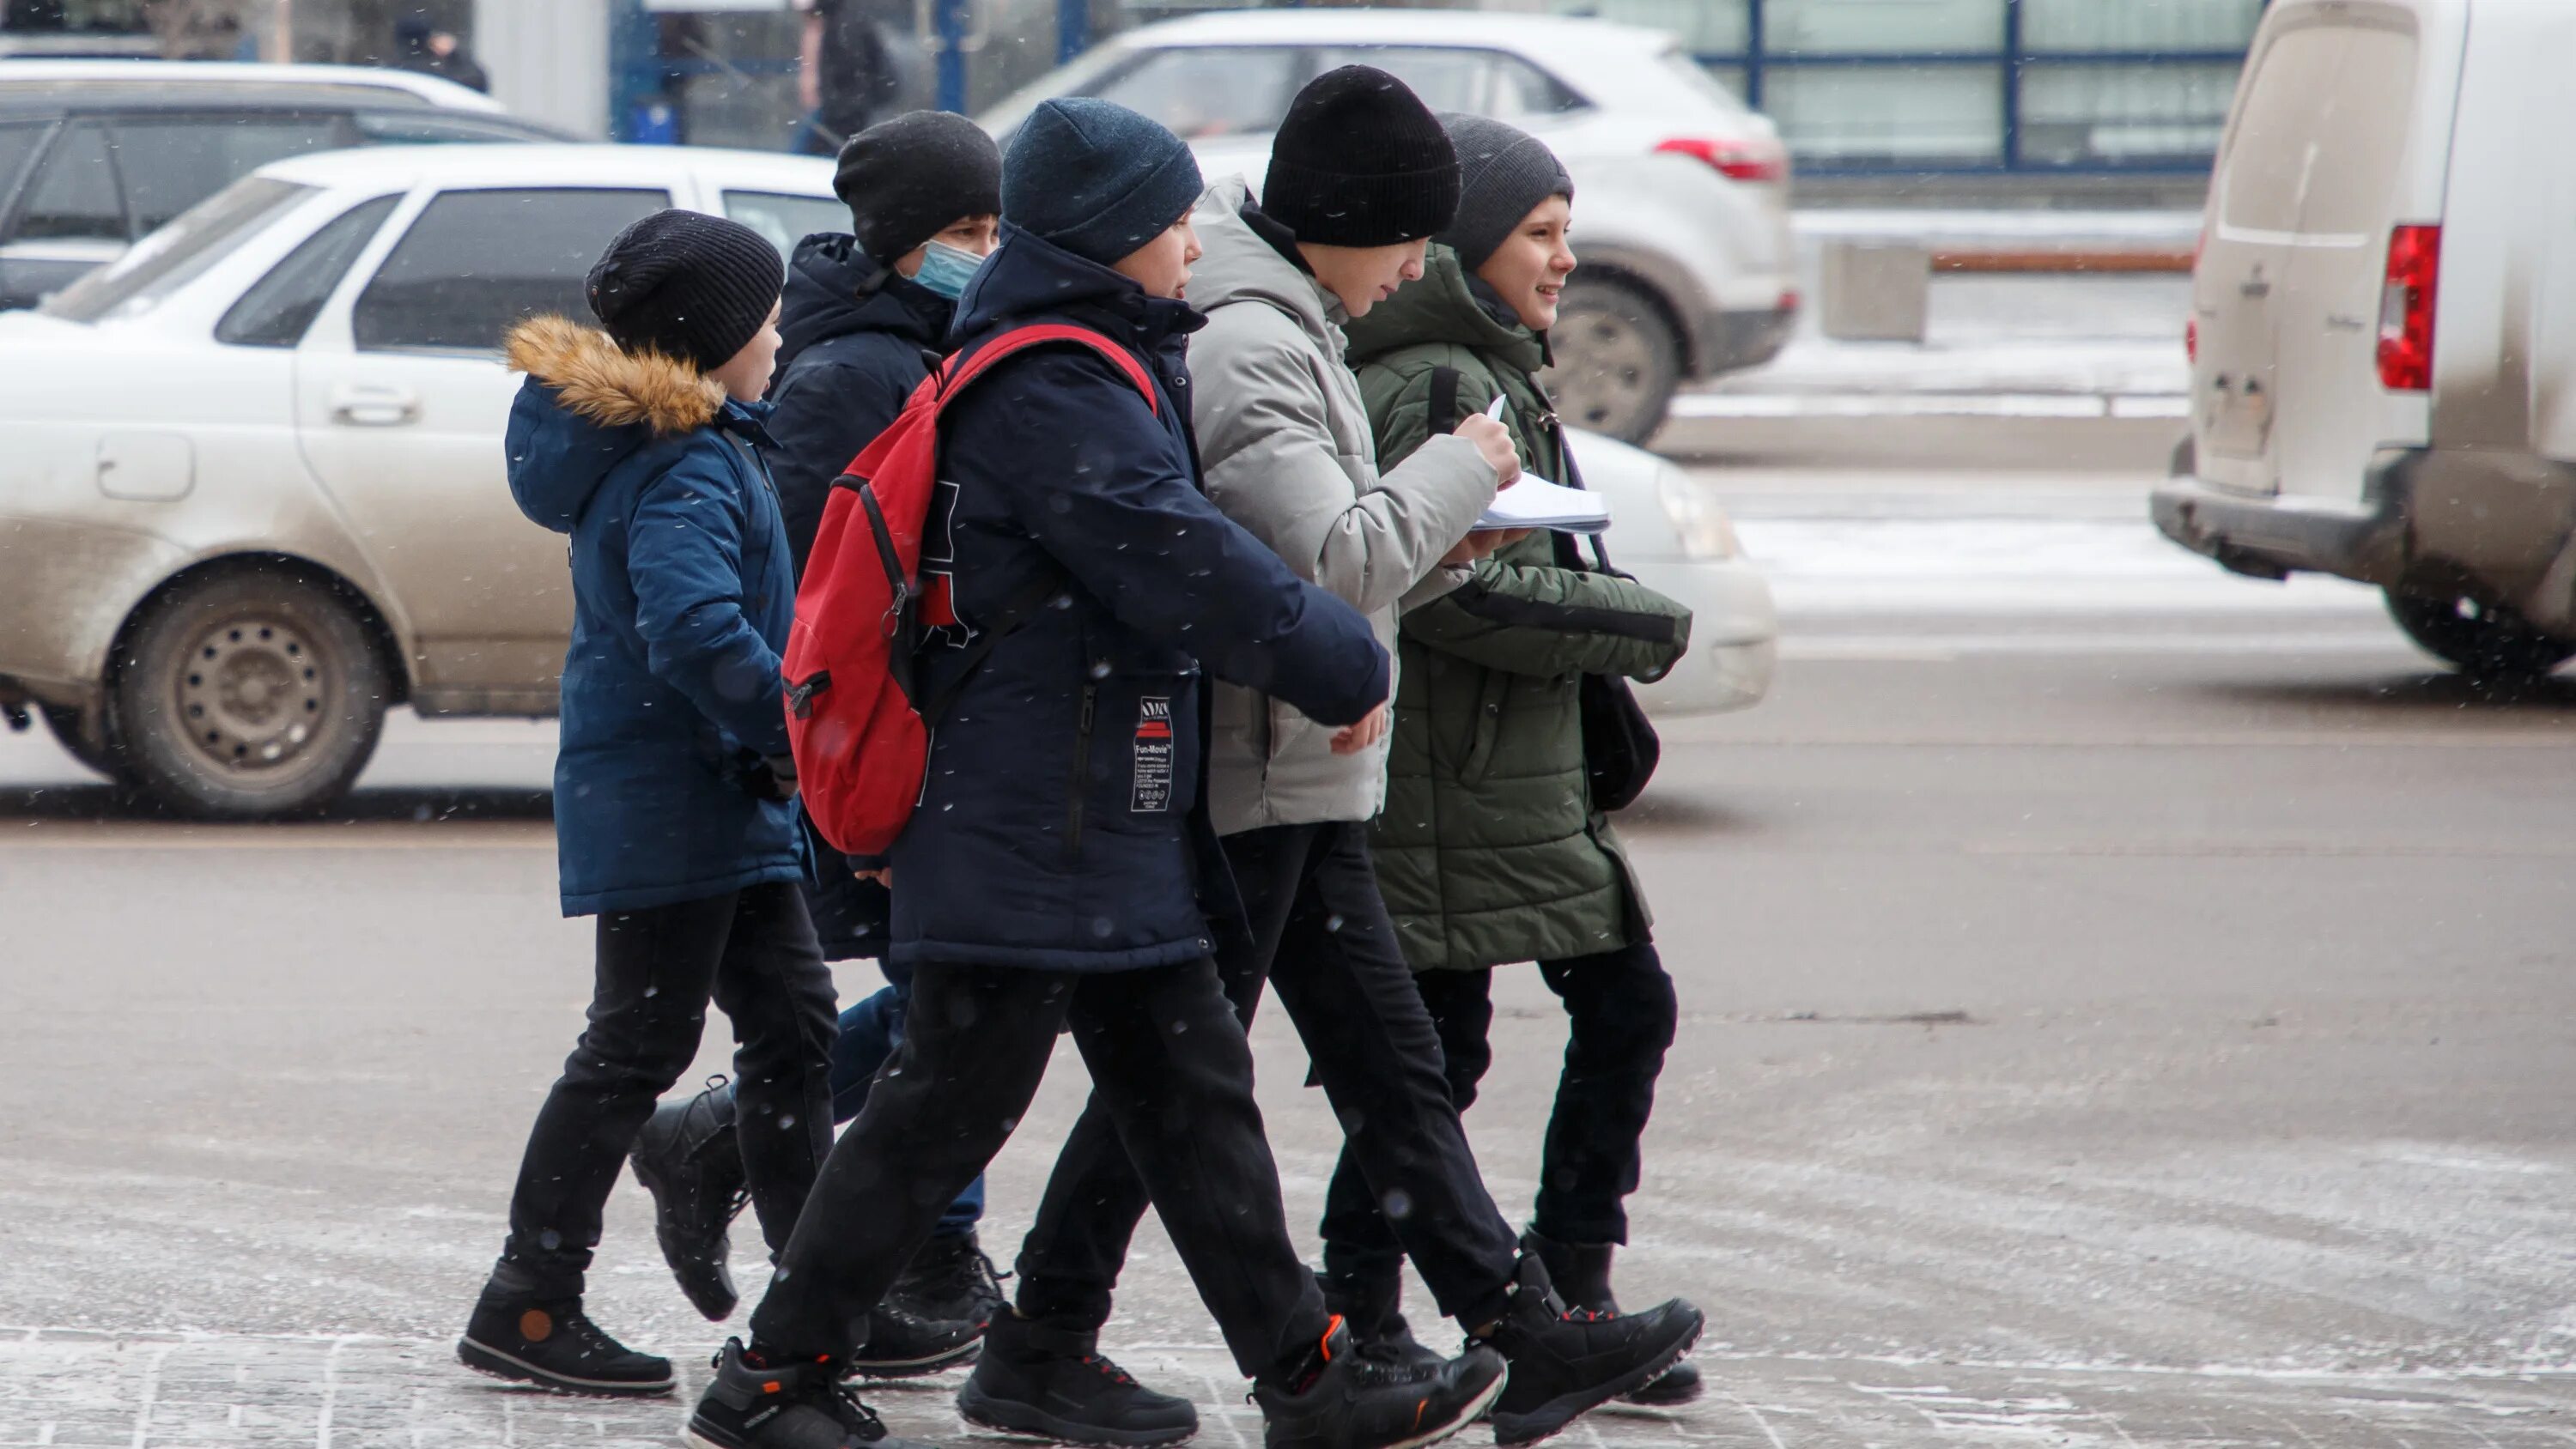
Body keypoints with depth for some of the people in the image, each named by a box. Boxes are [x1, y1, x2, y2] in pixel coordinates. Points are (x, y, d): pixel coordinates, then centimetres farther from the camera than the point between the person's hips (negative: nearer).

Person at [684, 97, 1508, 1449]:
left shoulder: (1092, 374, 15)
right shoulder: (1055, 397, -19)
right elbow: (1191, 571, -23)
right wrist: (1349, 669, -12)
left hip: (1112, 830, 11)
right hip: (1035, 833, -11)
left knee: (1193, 1092, 11)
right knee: (948, 1107, -4)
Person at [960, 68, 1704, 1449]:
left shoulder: (1285, 331, 16)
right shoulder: (1244, 348, -17)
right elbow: (1335, 559, -25)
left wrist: (1442, 546, 5)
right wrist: (1457, 472, -11)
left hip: (1298, 779, 10)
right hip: (1245, 776, -10)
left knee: (1392, 1068, 8)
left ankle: (1525, 1335, 8)